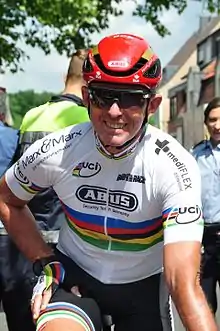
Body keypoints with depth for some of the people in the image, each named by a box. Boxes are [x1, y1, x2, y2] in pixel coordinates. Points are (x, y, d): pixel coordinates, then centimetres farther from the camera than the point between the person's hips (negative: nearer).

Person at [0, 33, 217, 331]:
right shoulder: (54, 153, -19)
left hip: (142, 285, 1)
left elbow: (185, 283, -33)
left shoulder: (175, 166, -25)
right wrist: (44, 262, -5)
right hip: (74, 276, 0)